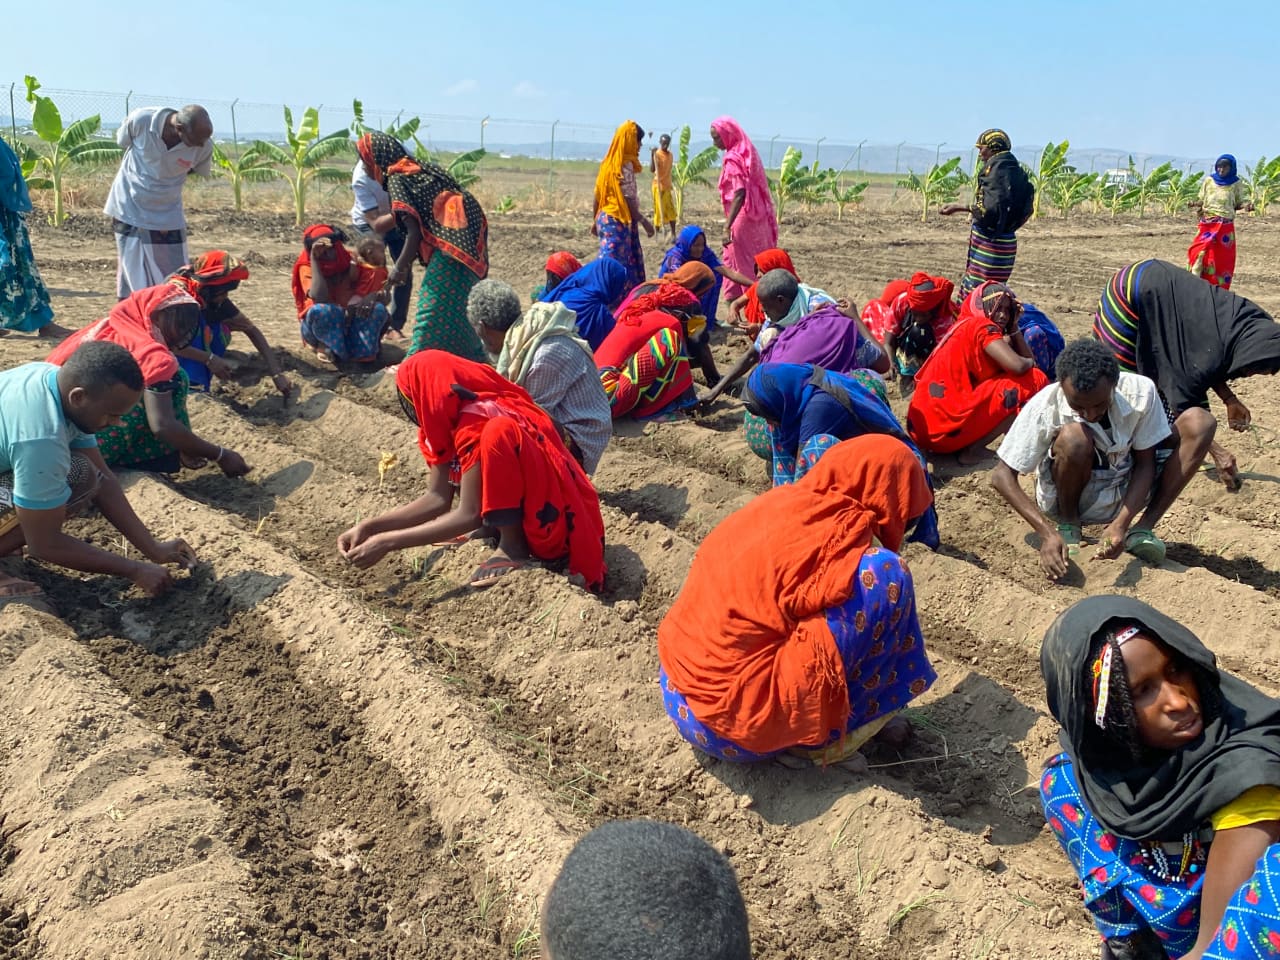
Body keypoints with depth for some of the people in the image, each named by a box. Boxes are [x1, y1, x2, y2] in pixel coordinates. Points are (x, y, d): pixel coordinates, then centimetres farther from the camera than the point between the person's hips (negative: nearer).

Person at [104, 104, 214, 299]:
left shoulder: (204, 146, -18)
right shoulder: (140, 120, -21)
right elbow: (122, 143, 1)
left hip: (168, 216, 1)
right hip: (129, 209, -1)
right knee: (131, 283, 4)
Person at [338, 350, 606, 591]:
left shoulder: (476, 422, -22)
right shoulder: (454, 418, 5)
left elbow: (469, 515, -23)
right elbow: (437, 498, 4)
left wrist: (388, 542, -21)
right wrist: (370, 527, -4)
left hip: (556, 527, -10)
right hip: (527, 513, 10)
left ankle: (514, 548, -15)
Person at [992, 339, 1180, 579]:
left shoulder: (1140, 392, -19)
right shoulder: (1045, 407, -25)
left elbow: (1145, 463, -11)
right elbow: (1002, 476, -22)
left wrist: (1121, 524, -27)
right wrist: (1047, 533, -33)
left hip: (1123, 497, 3)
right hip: (1065, 496, -3)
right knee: (1074, 437, -35)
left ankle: (1142, 531, -10)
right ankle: (1067, 524, -8)